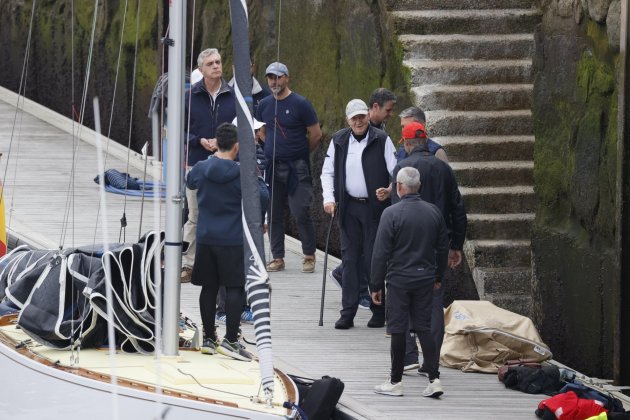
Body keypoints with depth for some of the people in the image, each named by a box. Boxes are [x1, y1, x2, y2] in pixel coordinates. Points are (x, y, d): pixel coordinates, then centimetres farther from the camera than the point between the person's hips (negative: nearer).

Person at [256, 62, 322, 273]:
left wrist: (300, 153, 7)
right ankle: (277, 257, 13)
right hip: (272, 167, 5)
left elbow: (316, 134, -2)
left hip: (297, 168, -5)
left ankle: (309, 256, 3)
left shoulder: (300, 104, -6)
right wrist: (272, 150, 13)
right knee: (274, 214, 6)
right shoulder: (264, 105, 10)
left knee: (301, 213, -8)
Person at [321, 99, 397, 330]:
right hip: (349, 207, 3)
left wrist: (389, 191, -23)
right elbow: (328, 172, 13)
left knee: (373, 259, -3)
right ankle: (347, 313, 4)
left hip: (375, 208, -3)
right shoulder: (338, 141, 7)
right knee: (349, 259, 2)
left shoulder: (382, 140, -4)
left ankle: (379, 312, 8)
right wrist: (328, 198, 0)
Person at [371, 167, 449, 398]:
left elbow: (381, 253, -11)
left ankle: (395, 381, 11)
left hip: (399, 280, -4)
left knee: (398, 330, 3)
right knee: (424, 328, 10)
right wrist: (438, 277, 26)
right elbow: (443, 247, 13)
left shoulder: (392, 214, -13)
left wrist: (376, 285, -4)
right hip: (425, 279, 4)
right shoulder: (434, 212, 3)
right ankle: (434, 379, 2)